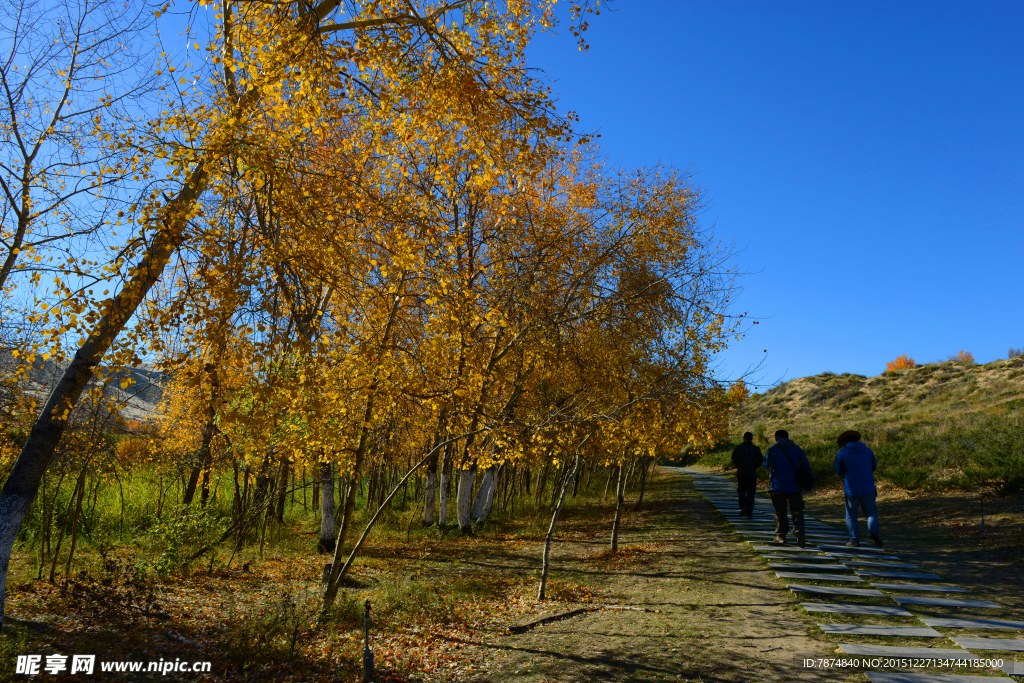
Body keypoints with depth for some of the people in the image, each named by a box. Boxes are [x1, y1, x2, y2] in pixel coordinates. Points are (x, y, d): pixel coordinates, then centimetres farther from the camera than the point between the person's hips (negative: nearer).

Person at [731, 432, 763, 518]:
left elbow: (734, 457, -11)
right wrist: (754, 466, 7)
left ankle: (743, 506, -12)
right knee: (750, 493, 6)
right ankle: (749, 512, 5)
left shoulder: (738, 448, 3)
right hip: (752, 473, 1)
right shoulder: (756, 449, 5)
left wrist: (738, 466, 2)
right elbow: (760, 459, -5)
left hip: (741, 472, -1)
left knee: (741, 490, 10)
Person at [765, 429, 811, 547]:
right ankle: (799, 532, -16)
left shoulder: (772, 450, -3)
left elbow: (767, 466, 4)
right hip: (795, 486, 2)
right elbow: (806, 467, 5)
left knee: (780, 512, 9)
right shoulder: (797, 449, 5)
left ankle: (781, 536, 14)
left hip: (778, 485, -2)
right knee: (797, 511, 3)